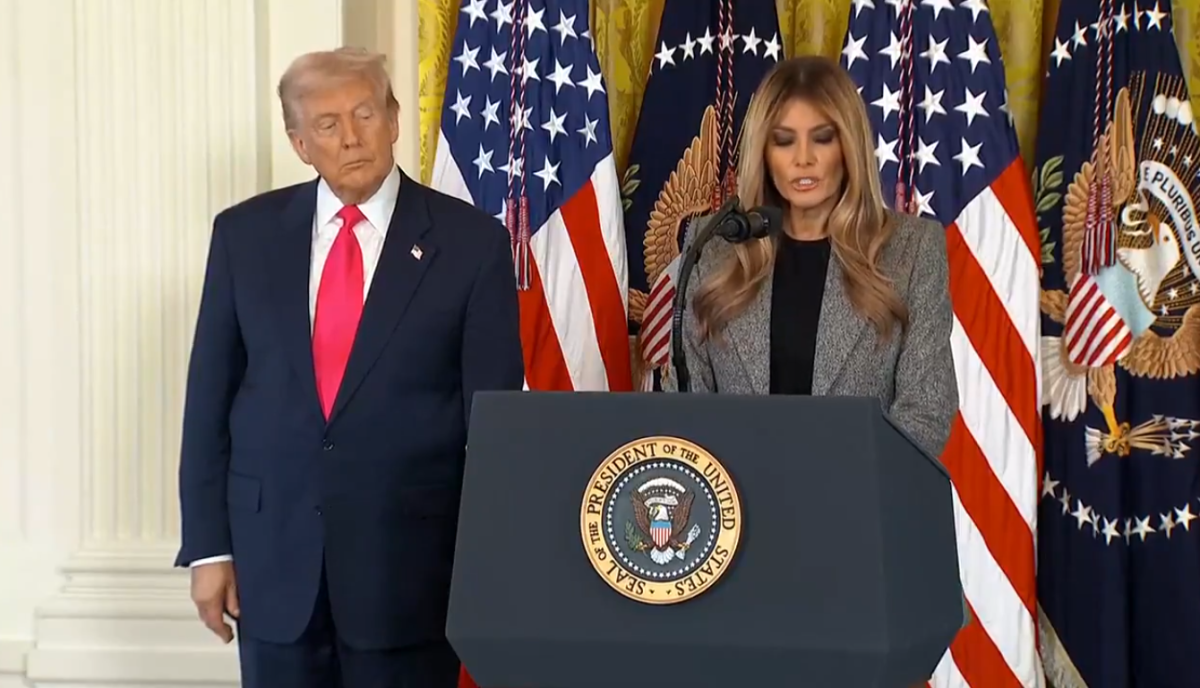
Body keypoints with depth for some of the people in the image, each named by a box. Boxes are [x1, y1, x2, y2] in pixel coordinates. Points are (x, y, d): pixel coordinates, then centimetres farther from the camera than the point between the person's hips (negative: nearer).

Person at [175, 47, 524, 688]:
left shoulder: (471, 241, -4)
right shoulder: (245, 232, 3)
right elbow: (210, 396, 6)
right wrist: (208, 544, 2)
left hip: (410, 553, -2)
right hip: (273, 547, 2)